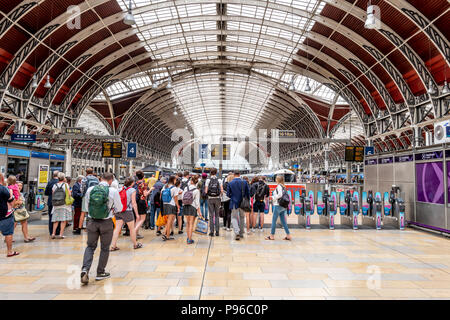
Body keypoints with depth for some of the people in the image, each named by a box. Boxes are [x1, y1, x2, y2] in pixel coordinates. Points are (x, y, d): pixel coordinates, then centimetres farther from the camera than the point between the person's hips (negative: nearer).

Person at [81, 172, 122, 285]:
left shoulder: (90, 190, -2)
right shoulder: (113, 191, -12)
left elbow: (87, 206, 11)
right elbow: (119, 208, -2)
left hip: (92, 221, 3)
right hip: (106, 222, -2)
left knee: (90, 246, 16)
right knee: (105, 248, 13)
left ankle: (85, 269, -2)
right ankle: (100, 273, 23)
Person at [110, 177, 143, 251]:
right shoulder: (132, 190, -7)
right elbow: (133, 203, -10)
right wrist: (137, 213, -4)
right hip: (127, 211, -4)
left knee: (117, 228, 7)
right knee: (132, 228, 10)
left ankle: (113, 246, 5)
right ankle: (135, 244, 24)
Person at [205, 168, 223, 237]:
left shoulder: (208, 180, -4)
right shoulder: (219, 180, -1)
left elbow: (206, 191, -9)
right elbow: (222, 191, -6)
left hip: (210, 199, -1)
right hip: (217, 199, 1)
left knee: (211, 216, 5)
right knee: (217, 215, 11)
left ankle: (211, 232, 5)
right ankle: (217, 231, 9)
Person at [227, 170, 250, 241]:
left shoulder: (230, 183, -8)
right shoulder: (244, 182, -5)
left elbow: (228, 194, -4)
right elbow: (248, 193, -2)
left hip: (234, 203, -2)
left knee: (234, 218, 4)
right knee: (241, 218, 17)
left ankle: (237, 233, -14)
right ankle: (241, 233, 25)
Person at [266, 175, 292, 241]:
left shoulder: (279, 186, -12)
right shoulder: (283, 187, 13)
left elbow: (280, 195, -22)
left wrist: (273, 197, -7)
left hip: (278, 205, -9)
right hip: (283, 206, 9)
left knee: (274, 220, 0)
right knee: (283, 221, 11)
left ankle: (272, 236, 6)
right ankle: (288, 235, 12)